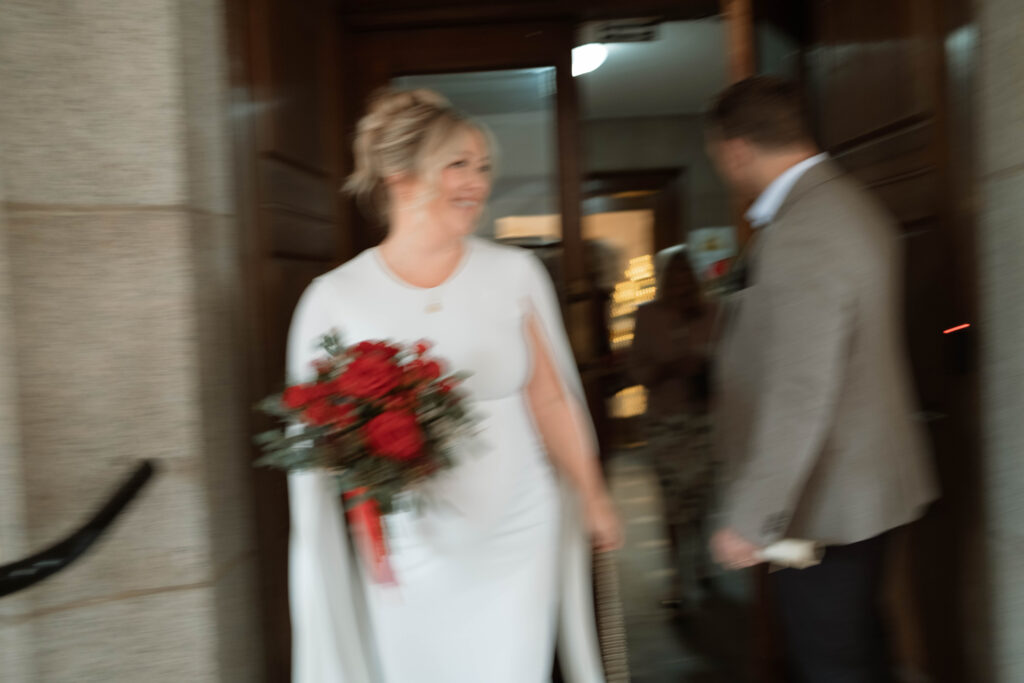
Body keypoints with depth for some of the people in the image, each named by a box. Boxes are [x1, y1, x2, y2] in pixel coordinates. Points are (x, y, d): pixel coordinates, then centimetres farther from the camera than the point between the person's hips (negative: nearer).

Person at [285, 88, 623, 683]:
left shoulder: (514, 273, -1)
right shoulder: (336, 297, -6)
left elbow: (552, 398, 6)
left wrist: (593, 497, 11)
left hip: (517, 542, 1)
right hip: (407, 559, 0)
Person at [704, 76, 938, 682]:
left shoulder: (801, 234, -25)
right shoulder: (848, 203, 8)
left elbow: (800, 396, -28)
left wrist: (749, 519, -22)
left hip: (824, 508, -10)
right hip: (867, 491, 10)